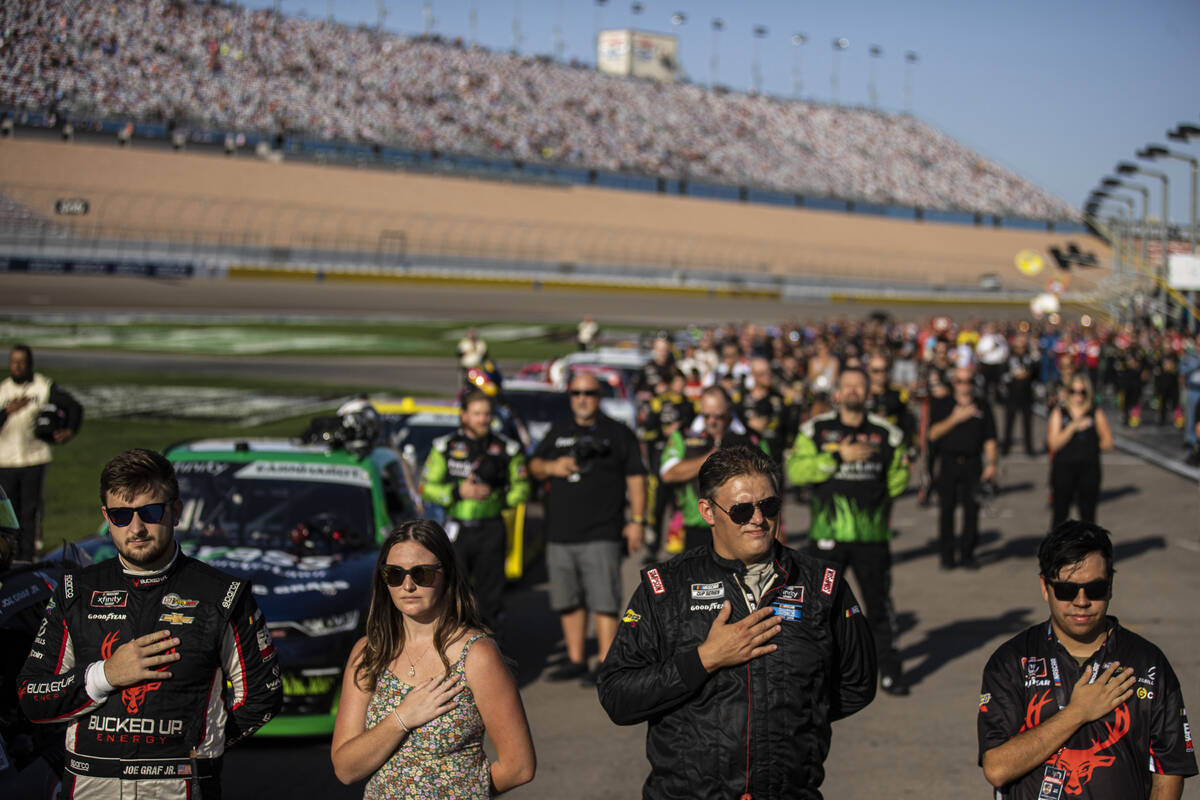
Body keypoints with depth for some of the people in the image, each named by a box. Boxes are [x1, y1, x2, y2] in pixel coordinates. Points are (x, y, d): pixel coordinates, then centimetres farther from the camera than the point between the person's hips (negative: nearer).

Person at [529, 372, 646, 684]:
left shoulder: (618, 433, 4)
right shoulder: (559, 431, 16)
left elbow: (636, 478, 3)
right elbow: (534, 466, 20)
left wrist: (637, 520, -4)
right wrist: (551, 467, -3)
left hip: (601, 536, -5)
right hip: (559, 534, 5)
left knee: (604, 600, -10)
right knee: (568, 601, 9)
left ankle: (606, 663, -9)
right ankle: (575, 660, 19)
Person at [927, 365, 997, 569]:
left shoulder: (983, 407, 12)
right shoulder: (941, 405, 8)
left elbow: (989, 439, 10)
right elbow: (933, 434, -2)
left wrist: (991, 463, -1)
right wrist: (955, 419, -12)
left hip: (973, 463, 1)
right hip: (948, 462, -1)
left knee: (972, 510, -3)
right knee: (946, 510, -2)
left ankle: (967, 554, 6)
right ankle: (947, 556, 5)